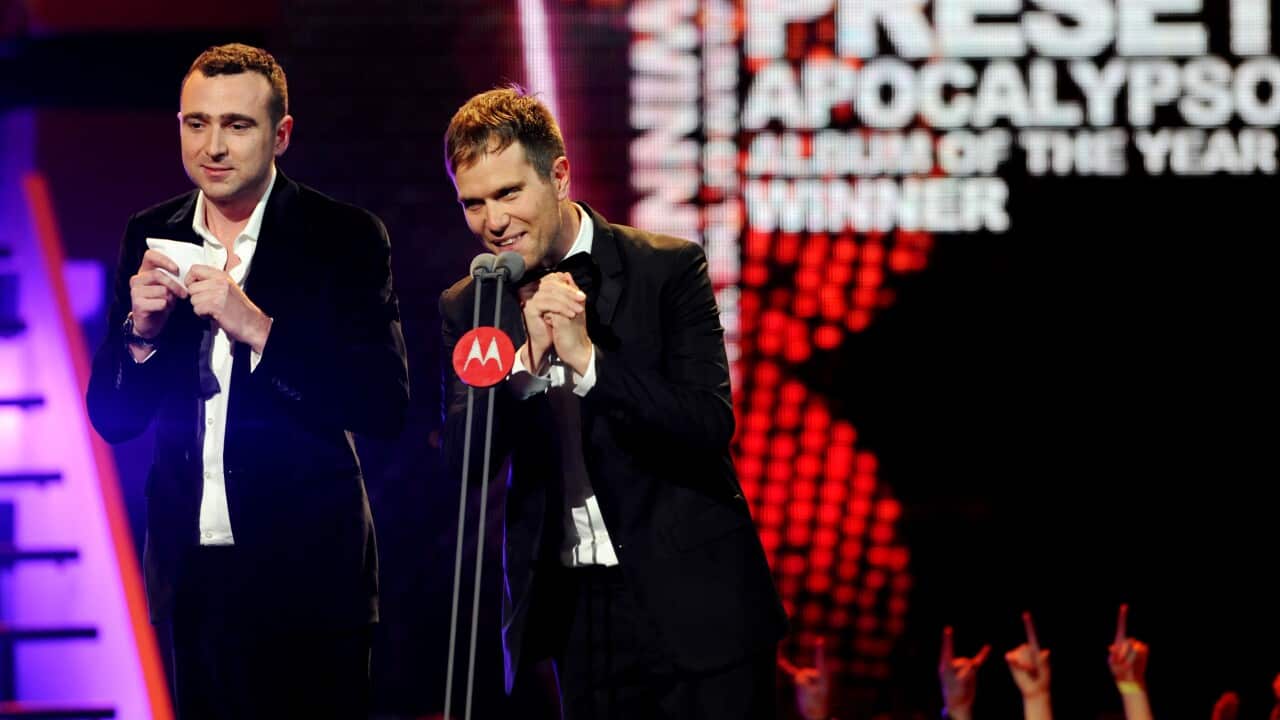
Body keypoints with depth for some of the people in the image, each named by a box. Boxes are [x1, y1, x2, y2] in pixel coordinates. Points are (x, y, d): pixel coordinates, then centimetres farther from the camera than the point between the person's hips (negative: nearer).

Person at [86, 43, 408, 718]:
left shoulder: (345, 238, -4)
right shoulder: (150, 237, 8)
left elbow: (385, 406, -13)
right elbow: (112, 417, 9)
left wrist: (258, 329, -22)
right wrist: (142, 329, -11)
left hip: (303, 568, -4)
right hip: (192, 572, 4)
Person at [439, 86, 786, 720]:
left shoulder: (669, 269, -4)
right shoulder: (467, 306, 6)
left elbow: (710, 425, -12)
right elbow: (462, 458, -3)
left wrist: (586, 358, -22)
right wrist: (525, 357, -19)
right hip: (574, 610, 3)